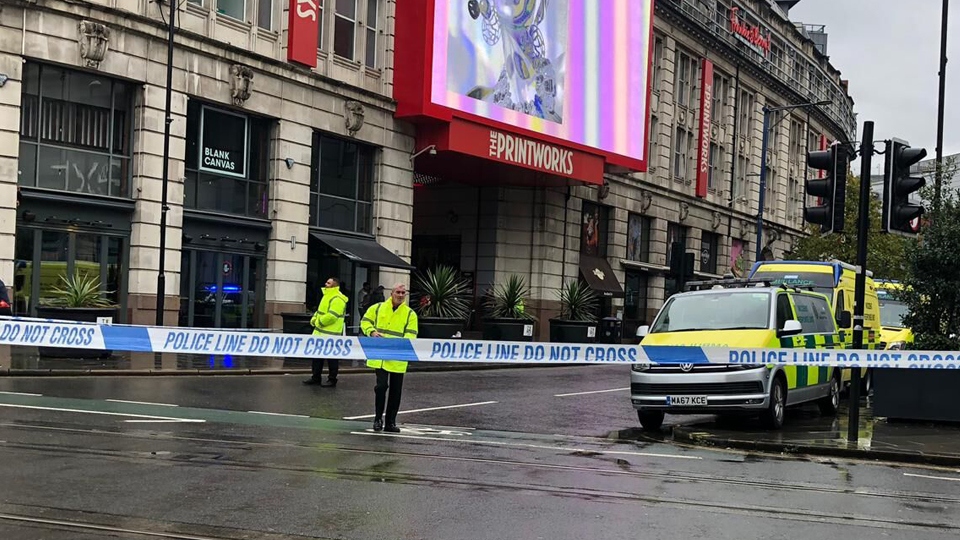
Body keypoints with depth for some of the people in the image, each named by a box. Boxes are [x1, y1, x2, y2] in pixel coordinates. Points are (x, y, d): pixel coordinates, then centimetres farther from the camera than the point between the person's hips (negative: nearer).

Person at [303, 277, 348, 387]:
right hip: (320, 333, 11)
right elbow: (320, 311, 23)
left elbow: (332, 316, -26)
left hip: (331, 334, -11)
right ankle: (316, 377, 25)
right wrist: (314, 319, 5)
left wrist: (319, 322, -15)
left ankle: (332, 379, 8)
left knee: (332, 358, 0)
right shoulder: (327, 296, 17)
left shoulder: (337, 299, -17)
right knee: (317, 355, 15)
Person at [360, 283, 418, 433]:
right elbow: (365, 322, 12)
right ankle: (378, 418, 8)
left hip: (398, 358, 1)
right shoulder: (377, 308, 4)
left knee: (396, 391, 7)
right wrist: (372, 331, -9)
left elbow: (410, 336, -4)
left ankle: (391, 422, 19)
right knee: (381, 385, -10)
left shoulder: (410, 314, 2)